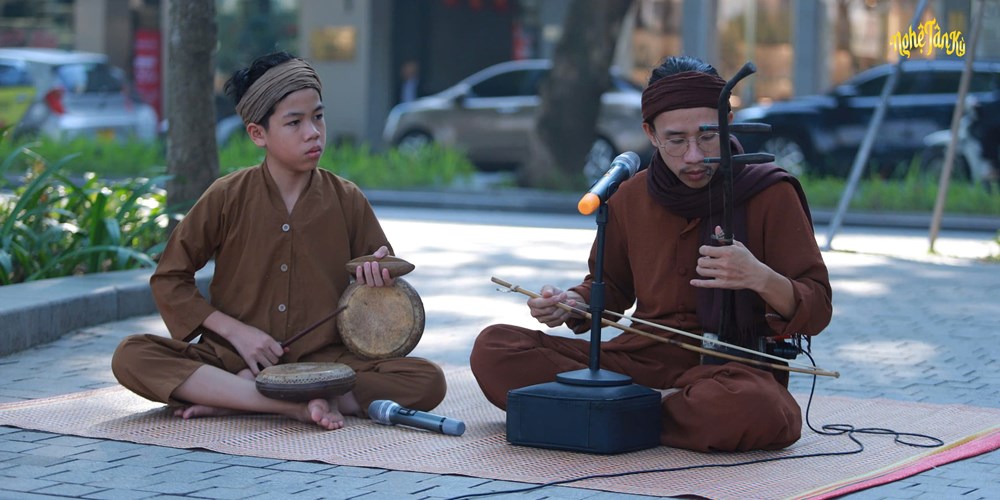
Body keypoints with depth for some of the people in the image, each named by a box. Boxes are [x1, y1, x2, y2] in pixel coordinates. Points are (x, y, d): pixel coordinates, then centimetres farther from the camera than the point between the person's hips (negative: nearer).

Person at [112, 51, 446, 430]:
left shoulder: (346, 200, 4)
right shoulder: (228, 197, 0)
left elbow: (381, 278, 16)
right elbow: (168, 280, 3)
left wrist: (377, 274, -10)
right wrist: (235, 331, -8)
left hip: (322, 360, 2)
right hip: (236, 357, -1)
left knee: (428, 381, -25)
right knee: (131, 357, -26)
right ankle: (295, 405, -33)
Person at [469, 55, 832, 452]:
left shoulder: (769, 193, -5)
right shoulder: (630, 198, 7)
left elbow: (816, 312, -6)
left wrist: (761, 278, -26)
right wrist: (573, 305, 0)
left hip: (732, 368, -4)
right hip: (640, 358, 4)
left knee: (755, 410, -42)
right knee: (493, 348, -13)